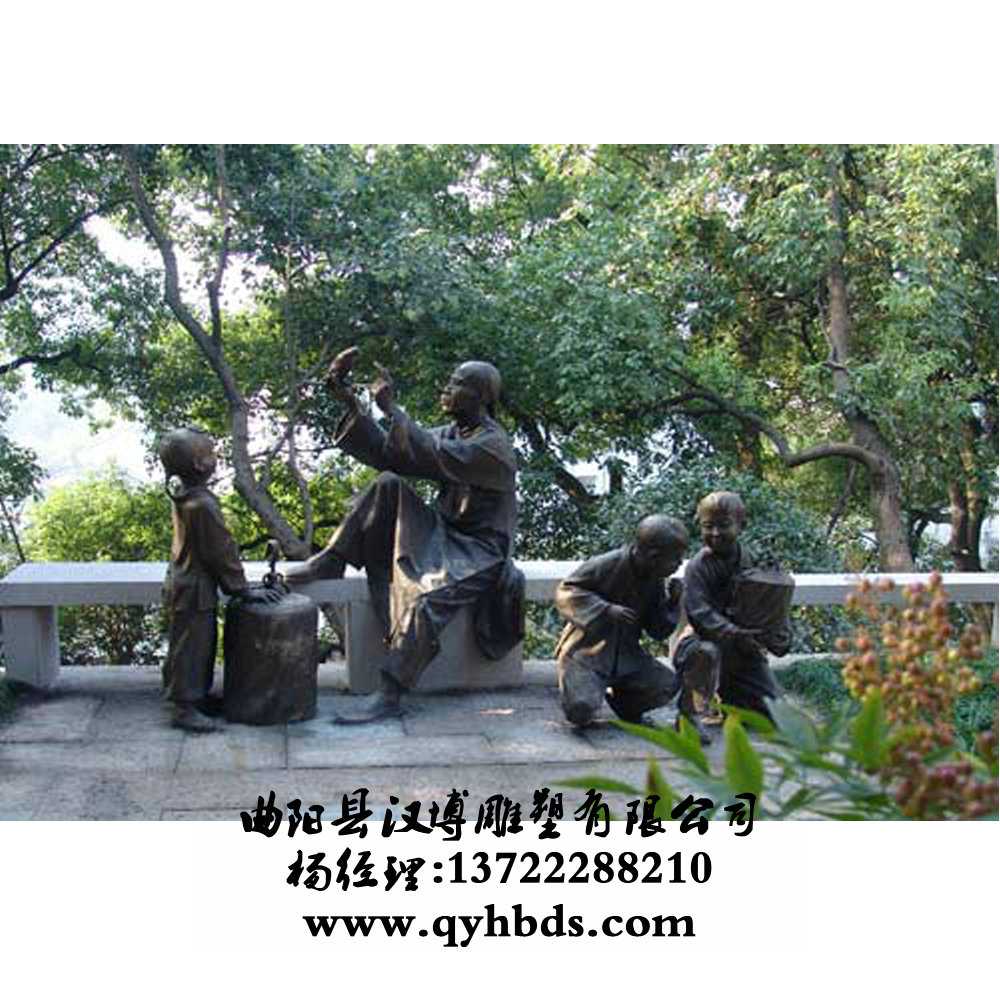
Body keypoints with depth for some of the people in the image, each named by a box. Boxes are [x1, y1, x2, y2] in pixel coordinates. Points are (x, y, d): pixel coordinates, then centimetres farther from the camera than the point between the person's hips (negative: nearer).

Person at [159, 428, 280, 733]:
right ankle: (184, 708, 9)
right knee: (191, 646, 0)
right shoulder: (203, 505, -26)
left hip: (183, 580, 10)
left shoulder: (181, 494, 3)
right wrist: (243, 589, -10)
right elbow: (222, 552, -19)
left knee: (200, 644, 19)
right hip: (194, 589, -10)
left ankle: (197, 696, 31)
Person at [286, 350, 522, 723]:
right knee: (388, 485, -11)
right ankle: (331, 562, -9)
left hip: (476, 552, -8)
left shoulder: (493, 445, -16)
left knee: (426, 600, -33)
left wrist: (391, 407, -26)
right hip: (443, 532, 8)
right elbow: (386, 452, 2)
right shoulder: (451, 433, 10)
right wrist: (351, 403, -5)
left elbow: (430, 456, -31)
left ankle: (389, 695, -31)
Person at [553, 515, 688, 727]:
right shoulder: (605, 566, -17)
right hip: (587, 652, -6)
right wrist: (606, 609, -23)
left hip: (626, 656, 6)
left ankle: (622, 703, 14)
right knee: (582, 710, -28)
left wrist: (672, 603, -12)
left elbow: (658, 631, 6)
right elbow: (565, 592, -13)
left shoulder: (654, 581, 2)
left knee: (667, 684, -14)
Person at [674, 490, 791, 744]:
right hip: (704, 637, -5)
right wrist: (734, 634, -38)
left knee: (774, 712, 4)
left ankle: (728, 698, 34)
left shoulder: (752, 561, 1)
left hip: (744, 649, 5)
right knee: (707, 652, -42)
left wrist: (781, 637, -13)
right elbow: (698, 613, -25)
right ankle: (691, 714, -21)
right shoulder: (698, 566, -14)